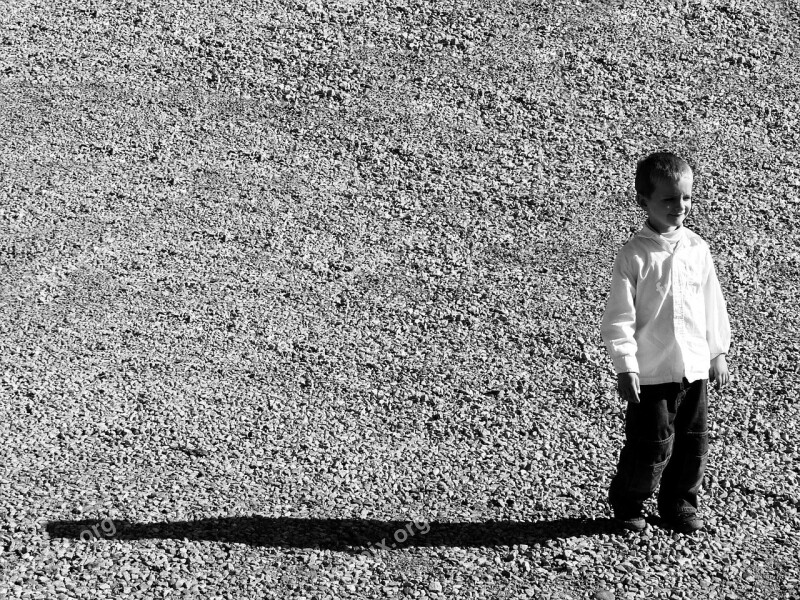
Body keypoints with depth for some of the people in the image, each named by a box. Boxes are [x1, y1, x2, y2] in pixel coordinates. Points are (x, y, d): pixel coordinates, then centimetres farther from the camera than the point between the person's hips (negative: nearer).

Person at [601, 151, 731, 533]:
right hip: (651, 372, -5)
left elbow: (712, 304, 12)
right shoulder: (634, 255, -12)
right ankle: (627, 504, 23)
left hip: (695, 367, 5)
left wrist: (718, 354, 13)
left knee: (693, 442, 12)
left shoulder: (697, 248, 3)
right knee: (652, 447, 0)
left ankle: (679, 502, 32)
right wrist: (625, 367, -15)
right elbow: (618, 317, -12)